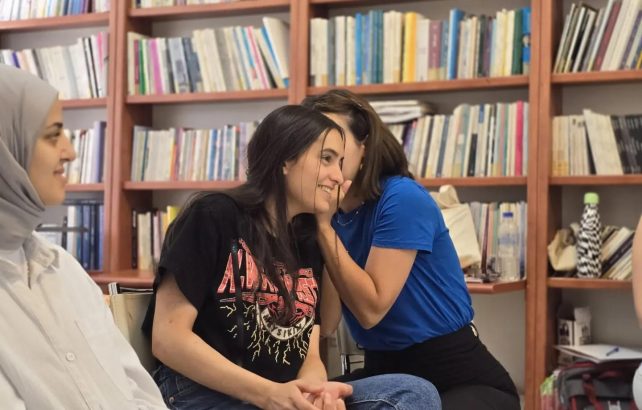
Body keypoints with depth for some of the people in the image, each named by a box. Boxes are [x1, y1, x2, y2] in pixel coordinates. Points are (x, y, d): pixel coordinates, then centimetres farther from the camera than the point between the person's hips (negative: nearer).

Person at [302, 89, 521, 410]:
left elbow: (371, 309, -21)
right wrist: (312, 220, -13)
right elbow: (325, 324, -9)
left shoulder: (402, 198, -15)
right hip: (385, 374, 5)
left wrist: (323, 225, -19)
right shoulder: (326, 214, 2)